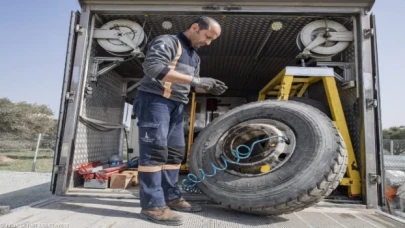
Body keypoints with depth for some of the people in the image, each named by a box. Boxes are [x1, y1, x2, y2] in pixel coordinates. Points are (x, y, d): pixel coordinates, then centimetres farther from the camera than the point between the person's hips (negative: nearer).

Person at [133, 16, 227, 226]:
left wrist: (208, 88, 1)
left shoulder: (195, 57, 21)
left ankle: (171, 197, 17)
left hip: (177, 106, 9)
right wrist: (195, 79, -25)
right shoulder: (167, 42, -6)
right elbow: (152, 66, -22)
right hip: (155, 100, -9)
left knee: (175, 152, 8)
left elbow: (191, 86, 24)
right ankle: (152, 205, -9)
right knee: (155, 150, -13)